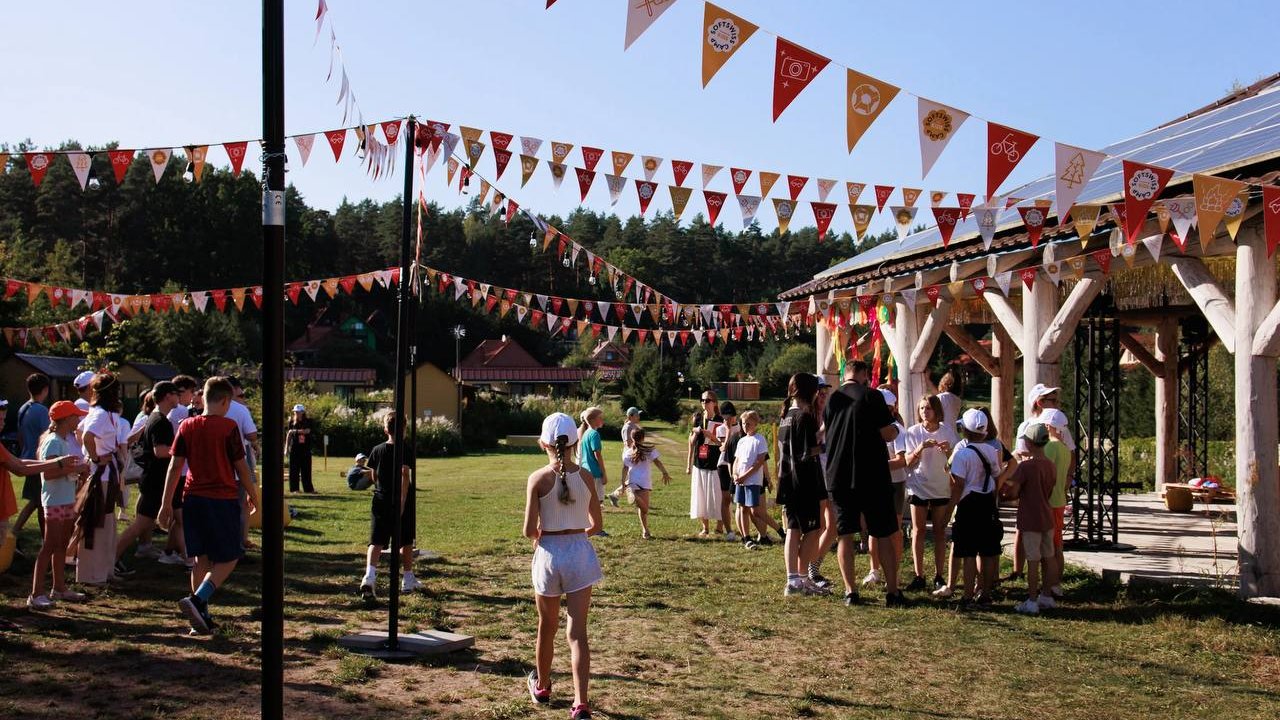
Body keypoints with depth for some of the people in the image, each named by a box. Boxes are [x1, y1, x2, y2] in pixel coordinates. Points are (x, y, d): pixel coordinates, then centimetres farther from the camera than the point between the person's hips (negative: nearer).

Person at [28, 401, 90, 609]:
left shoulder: (64, 440, 13)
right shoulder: (53, 442, -15)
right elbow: (48, 473, -24)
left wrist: (76, 471, 5)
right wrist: (74, 469, -22)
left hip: (67, 500, 10)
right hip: (55, 501, -10)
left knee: (62, 545, 15)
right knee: (50, 546, -9)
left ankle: (59, 588, 24)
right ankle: (36, 594, -7)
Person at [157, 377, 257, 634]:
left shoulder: (187, 426, 4)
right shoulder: (228, 427, -8)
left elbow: (175, 466, 2)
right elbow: (241, 466, -3)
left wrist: (166, 504, 5)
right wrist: (251, 495, 11)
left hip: (193, 499, 5)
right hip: (223, 500, -5)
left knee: (202, 559, 14)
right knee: (228, 560, 3)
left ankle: (201, 617, 15)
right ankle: (196, 600, -17)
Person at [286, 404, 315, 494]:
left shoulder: (308, 421, 3)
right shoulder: (292, 422, 7)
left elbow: (307, 431, -13)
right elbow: (288, 435, 8)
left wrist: (295, 431, -18)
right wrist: (286, 448, 5)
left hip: (305, 449, -1)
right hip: (294, 448, 1)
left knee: (306, 469, 1)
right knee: (294, 469, -1)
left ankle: (308, 488, 5)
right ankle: (294, 488, 5)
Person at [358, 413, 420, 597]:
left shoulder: (377, 450, 4)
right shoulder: (405, 451, -8)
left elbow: (374, 477, 15)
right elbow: (405, 475, -21)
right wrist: (403, 502, -24)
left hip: (380, 501, 2)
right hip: (401, 500, -2)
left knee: (376, 541, -3)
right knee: (406, 542, 13)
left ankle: (369, 575, -26)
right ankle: (408, 580, 23)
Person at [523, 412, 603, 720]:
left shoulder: (538, 479, -10)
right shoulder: (586, 477, -2)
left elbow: (529, 530, -11)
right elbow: (597, 525, 5)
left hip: (549, 553, -1)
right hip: (580, 552, 1)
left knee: (547, 627, 19)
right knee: (577, 632, 1)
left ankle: (541, 686, 39)